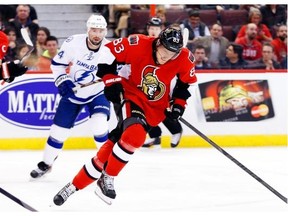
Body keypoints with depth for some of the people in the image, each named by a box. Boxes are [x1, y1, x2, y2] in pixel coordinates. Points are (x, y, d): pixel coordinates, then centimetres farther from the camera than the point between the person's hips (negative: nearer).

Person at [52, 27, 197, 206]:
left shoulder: (185, 59, -13)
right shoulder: (138, 44, -22)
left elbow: (187, 81, 8)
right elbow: (107, 53, -8)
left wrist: (179, 103, 1)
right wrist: (111, 81, -12)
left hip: (155, 109, 3)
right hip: (132, 96, -3)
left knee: (115, 143, -5)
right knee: (134, 136, -31)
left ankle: (76, 185, 4)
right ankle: (107, 179, -11)